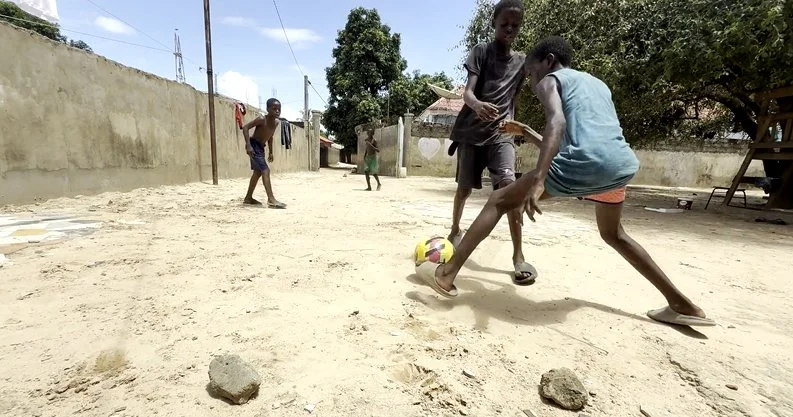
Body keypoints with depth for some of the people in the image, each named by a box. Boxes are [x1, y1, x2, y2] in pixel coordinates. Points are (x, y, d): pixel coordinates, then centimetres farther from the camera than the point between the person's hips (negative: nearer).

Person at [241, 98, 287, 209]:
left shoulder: (276, 122, 3)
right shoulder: (262, 119, -20)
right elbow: (245, 127, -22)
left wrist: (271, 152, 18)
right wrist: (248, 145, -30)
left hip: (261, 147, 9)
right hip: (254, 146, -9)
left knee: (258, 172, 17)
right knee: (265, 170, -19)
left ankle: (248, 198, 30)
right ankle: (271, 200, -23)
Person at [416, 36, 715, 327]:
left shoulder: (550, 81, 12)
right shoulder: (598, 84, 34)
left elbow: (557, 122, -12)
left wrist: (537, 180, -25)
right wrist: (525, 132, 47)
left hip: (584, 164, -7)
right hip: (623, 164, 8)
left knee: (500, 201, 4)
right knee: (613, 234, 31)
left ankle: (446, 274, 0)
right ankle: (683, 305, 34)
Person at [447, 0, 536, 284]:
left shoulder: (522, 61, 11)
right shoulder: (481, 51, 0)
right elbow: (467, 91, -15)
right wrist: (477, 105, -36)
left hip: (501, 133, 2)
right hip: (472, 132, -1)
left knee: (508, 185, -19)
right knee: (464, 187, 5)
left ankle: (518, 256, -16)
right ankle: (455, 230, 34)